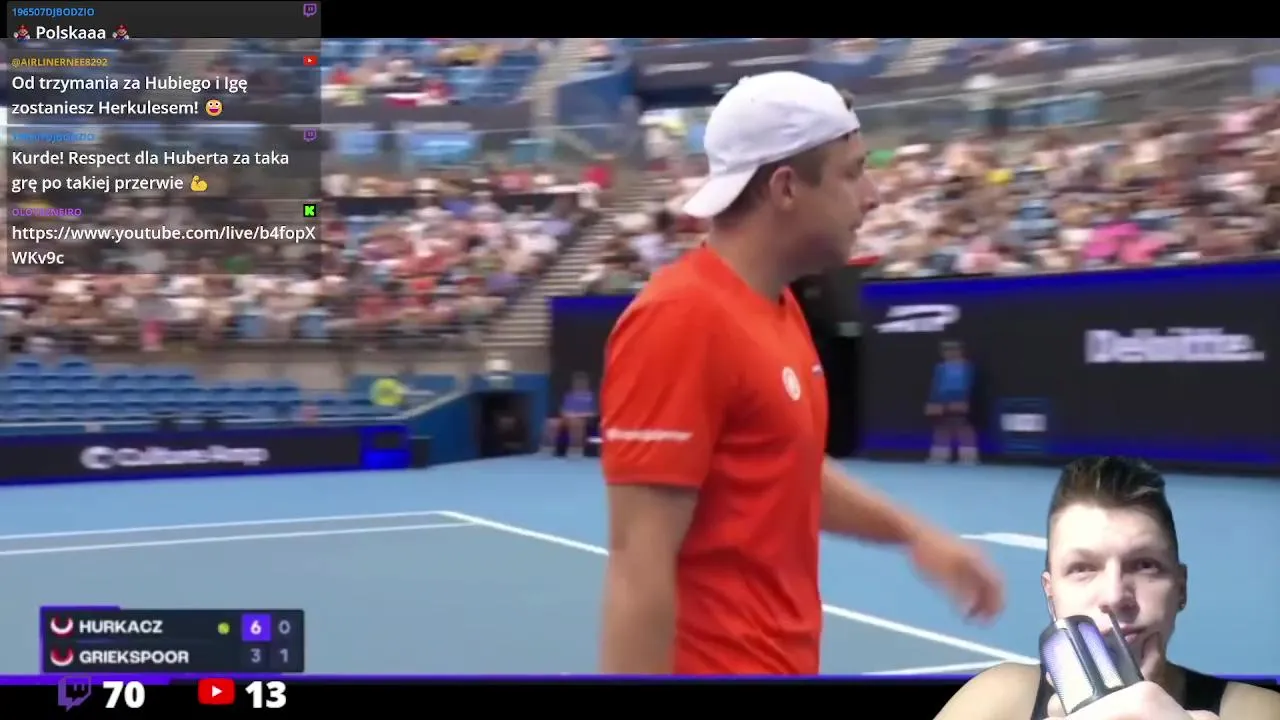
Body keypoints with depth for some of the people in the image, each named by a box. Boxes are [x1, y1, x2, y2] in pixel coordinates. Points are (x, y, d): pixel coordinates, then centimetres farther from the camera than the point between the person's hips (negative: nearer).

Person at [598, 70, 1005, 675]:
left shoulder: (781, 309, 8)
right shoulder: (680, 320, -21)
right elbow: (639, 567, -24)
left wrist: (911, 531, 9)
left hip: (782, 663, 10)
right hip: (719, 664, -10)